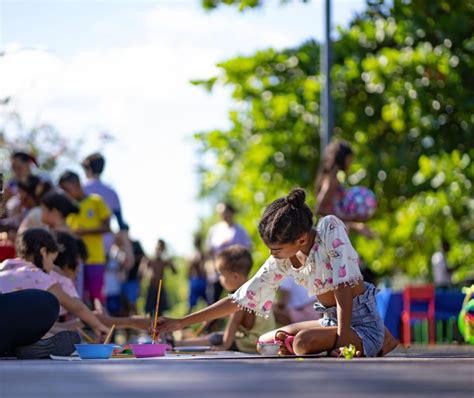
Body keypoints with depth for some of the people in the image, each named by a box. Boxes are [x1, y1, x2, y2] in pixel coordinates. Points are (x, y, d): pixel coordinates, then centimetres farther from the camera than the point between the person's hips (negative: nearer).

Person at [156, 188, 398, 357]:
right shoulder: (280, 262, -1)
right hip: (331, 319, 8)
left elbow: (343, 285, -24)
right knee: (265, 342, 16)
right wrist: (181, 323, -2)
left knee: (304, 342, -32)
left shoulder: (330, 229, -19)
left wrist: (342, 341, -30)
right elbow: (238, 300, 2)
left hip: (363, 322, -8)